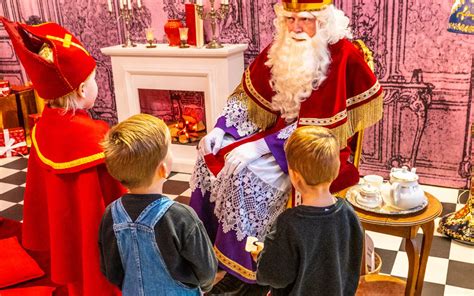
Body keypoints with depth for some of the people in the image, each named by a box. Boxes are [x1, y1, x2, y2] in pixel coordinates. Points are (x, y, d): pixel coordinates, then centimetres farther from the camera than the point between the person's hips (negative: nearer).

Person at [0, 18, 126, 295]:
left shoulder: (43, 128, -9)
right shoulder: (95, 135, -30)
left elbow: (42, 187, 2)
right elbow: (117, 194, -22)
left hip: (65, 230, 6)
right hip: (99, 234, -6)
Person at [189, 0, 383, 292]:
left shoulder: (343, 56, -20)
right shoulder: (280, 49, 1)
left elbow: (315, 126, -25)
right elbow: (249, 93, 6)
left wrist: (263, 145, -28)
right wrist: (220, 127, -7)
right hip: (279, 131, 8)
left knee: (245, 170, -27)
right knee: (212, 152, -5)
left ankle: (246, 267, -10)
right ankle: (210, 242, 7)